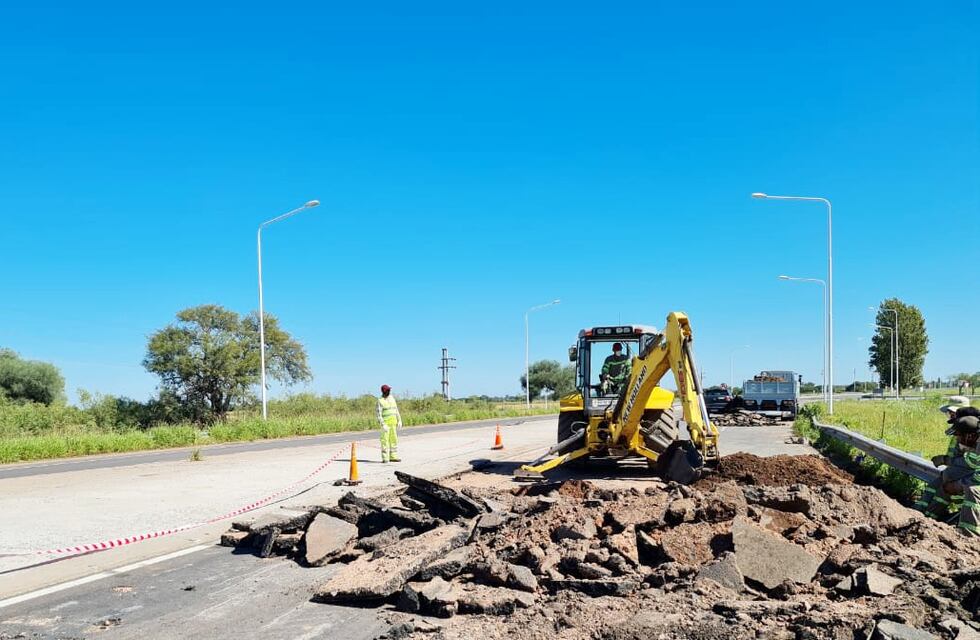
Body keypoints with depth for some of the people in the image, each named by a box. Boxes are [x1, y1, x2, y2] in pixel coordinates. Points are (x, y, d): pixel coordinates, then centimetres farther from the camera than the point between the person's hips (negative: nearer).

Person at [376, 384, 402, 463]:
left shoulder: (392, 398, 11)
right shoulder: (380, 401, -8)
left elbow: (396, 410, 15)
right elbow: (379, 414, -12)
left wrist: (399, 421, 7)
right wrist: (383, 425, -20)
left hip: (393, 423, 6)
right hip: (385, 422, -6)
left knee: (394, 439, 6)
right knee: (385, 440, -6)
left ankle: (393, 457, 12)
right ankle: (385, 458, -3)